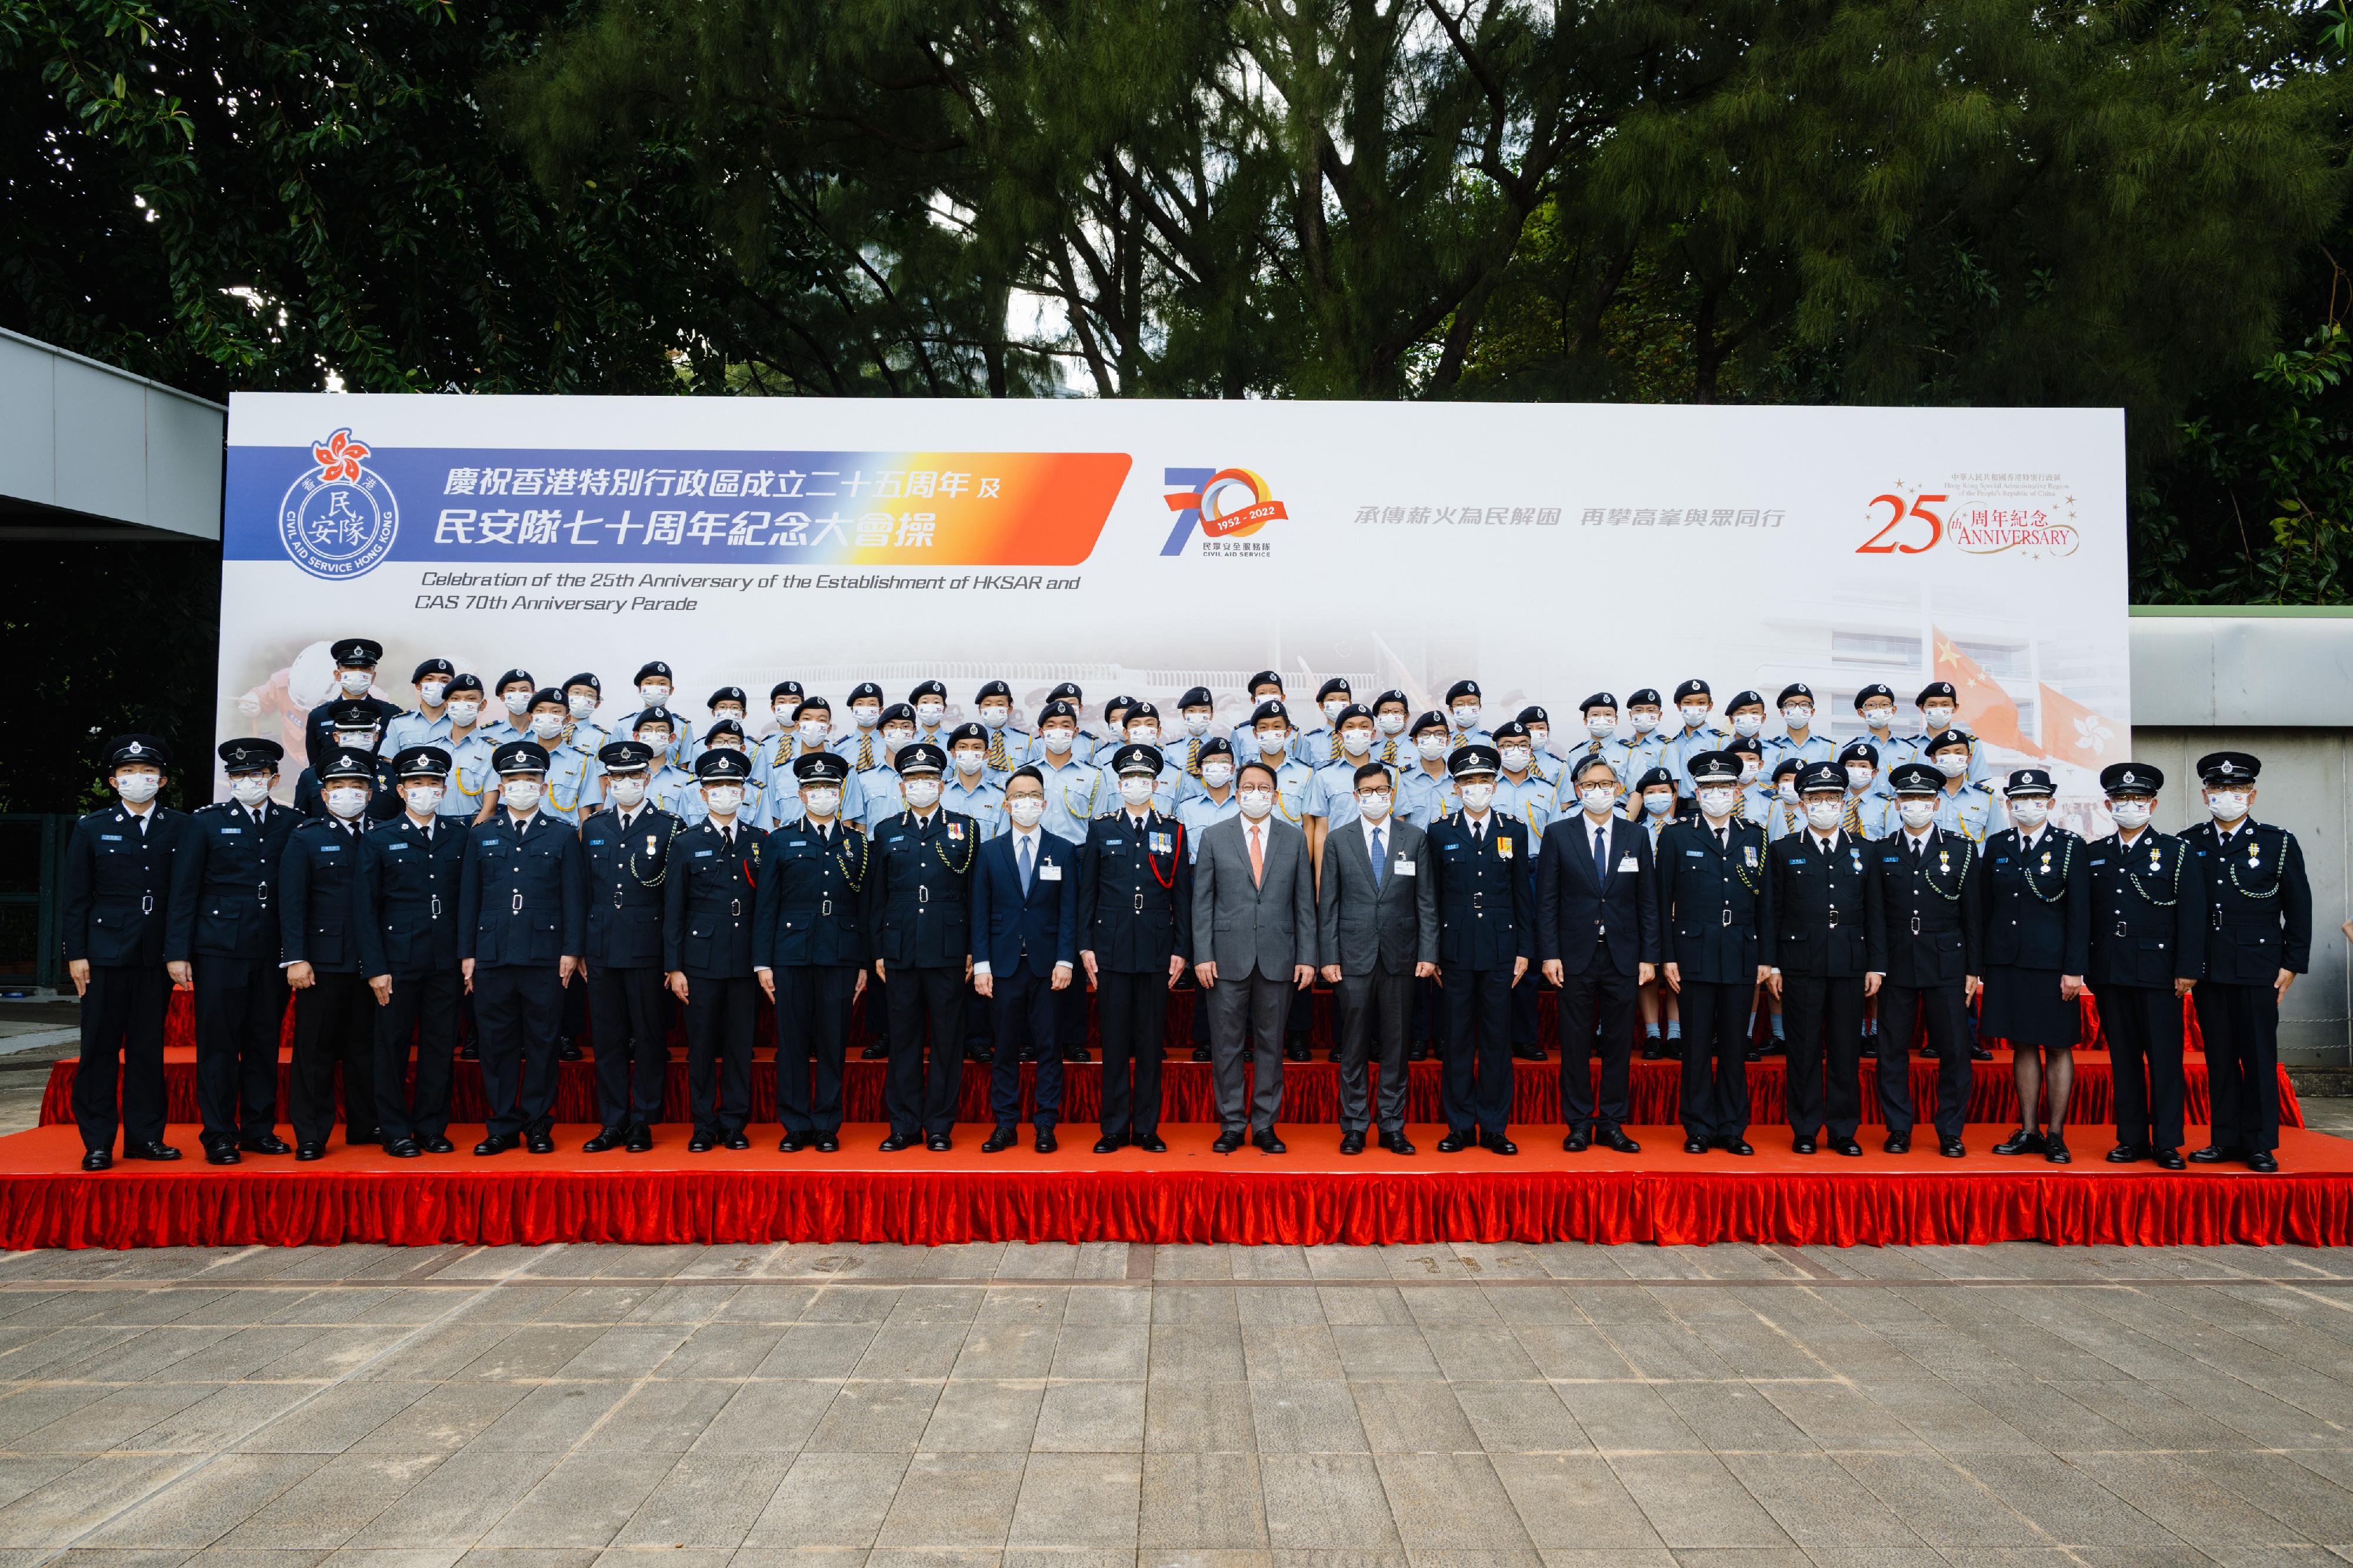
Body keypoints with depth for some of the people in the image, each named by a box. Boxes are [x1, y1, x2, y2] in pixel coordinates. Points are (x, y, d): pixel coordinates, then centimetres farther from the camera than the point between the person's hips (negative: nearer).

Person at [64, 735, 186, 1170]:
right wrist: (76, 954, -3)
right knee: (101, 1048, 2)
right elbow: (76, 899, 4)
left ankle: (144, 1135, 14)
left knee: (148, 1048, 6)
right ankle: (98, 1142, 9)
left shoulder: (180, 828, 6)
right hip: (106, 952, -1)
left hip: (157, 955, 1)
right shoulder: (91, 829, 6)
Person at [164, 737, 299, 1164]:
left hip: (272, 952, 2)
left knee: (265, 1043, 8)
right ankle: (219, 1136, 8)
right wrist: (177, 952, -5)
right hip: (219, 949, -2)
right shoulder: (206, 821, 2)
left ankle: (259, 1129, 17)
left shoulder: (291, 824, 8)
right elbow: (183, 890, 0)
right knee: (218, 1043, 0)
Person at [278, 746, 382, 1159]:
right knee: (316, 1050, 2)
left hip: (370, 963, 3)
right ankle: (310, 1136, 9)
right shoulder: (305, 839, 4)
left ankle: (365, 1125, 20)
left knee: (366, 1047, 9)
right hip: (323, 962, -2)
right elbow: (292, 904, -2)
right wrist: (295, 959, -11)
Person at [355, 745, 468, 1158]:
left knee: (440, 1047, 6)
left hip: (446, 962, 2)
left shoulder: (460, 838, 9)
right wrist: (375, 967, -6)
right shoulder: (379, 839, 3)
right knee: (391, 1047, 4)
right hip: (398, 961, -2)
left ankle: (432, 1128, 17)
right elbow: (366, 908, 0)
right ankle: (395, 1132, 14)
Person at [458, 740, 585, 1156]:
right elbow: (469, 897, 11)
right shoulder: (481, 835, 12)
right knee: (497, 1044, 5)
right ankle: (502, 1127, 14)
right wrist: (467, 953, 5)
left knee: (542, 1044, 3)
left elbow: (574, 898, 4)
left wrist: (571, 951, -4)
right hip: (492, 957, 2)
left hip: (545, 958, -2)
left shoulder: (562, 837, 7)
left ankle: (538, 1125, 12)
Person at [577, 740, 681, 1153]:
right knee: (607, 1038, 7)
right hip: (602, 949, 3)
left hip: (648, 947, -3)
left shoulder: (669, 827, 1)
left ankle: (642, 1122, 12)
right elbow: (585, 890, 13)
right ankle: (612, 1123, 15)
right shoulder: (593, 828, 12)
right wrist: (579, 949, 8)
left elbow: (675, 897, -1)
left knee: (649, 1038, 2)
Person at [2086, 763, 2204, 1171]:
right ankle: (2132, 1138, 15)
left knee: (2164, 1058, 0)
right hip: (2110, 973, 3)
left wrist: (2187, 970, -9)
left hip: (2158, 970, -3)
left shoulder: (2178, 852, 2)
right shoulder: (2093, 854, 11)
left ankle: (2167, 1141, 9)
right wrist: (2086, 968, 6)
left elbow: (2192, 916, -3)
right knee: (2122, 1057, 8)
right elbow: (2086, 915, 10)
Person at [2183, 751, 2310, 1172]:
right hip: (2206, 970, 2)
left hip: (2257, 970, -2)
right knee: (2219, 1057, 8)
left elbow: (2299, 910, 3)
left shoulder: (2279, 844, 1)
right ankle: (2227, 1139, 16)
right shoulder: (2188, 845, 6)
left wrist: (2292, 964, -2)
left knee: (2259, 1057, 3)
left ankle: (2260, 1144, 12)